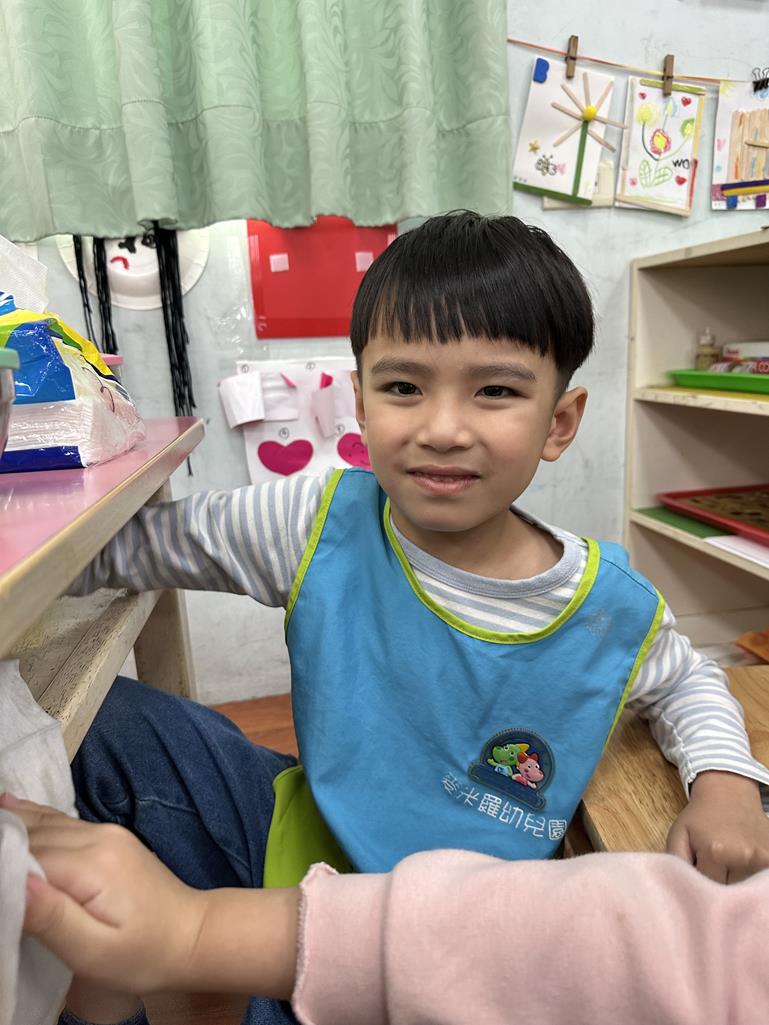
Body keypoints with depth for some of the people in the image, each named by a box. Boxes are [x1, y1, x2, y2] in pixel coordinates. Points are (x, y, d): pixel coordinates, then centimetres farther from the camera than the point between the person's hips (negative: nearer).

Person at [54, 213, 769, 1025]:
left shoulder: (613, 613, -17)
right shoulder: (323, 524, -18)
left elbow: (684, 681, 6)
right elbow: (142, 545, -5)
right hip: (300, 843, 2)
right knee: (103, 721, -12)